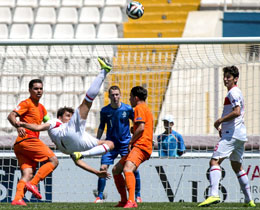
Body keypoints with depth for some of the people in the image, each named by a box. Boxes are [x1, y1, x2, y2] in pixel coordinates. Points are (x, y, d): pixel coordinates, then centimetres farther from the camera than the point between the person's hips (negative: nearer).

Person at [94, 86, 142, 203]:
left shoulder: (128, 109, -6)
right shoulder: (105, 111, -3)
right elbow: (101, 127, 11)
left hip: (126, 144, -1)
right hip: (110, 144, 1)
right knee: (103, 168, -12)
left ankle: (137, 195, 8)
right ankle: (100, 196, -3)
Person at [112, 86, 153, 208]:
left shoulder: (139, 108, -4)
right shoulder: (145, 109, 28)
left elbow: (141, 128, -17)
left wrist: (131, 142, -9)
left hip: (140, 146, -11)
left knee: (127, 169, -31)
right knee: (116, 169, 15)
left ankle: (131, 201, -46)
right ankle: (124, 200, 17)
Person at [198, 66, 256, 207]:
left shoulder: (233, 92, -9)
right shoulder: (235, 92, 22)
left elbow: (237, 112, -22)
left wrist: (220, 121, -13)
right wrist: (223, 127, 20)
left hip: (231, 134, -11)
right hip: (240, 134, 11)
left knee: (214, 161, -19)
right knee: (237, 166, 18)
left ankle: (214, 194, -35)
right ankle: (249, 200, 21)